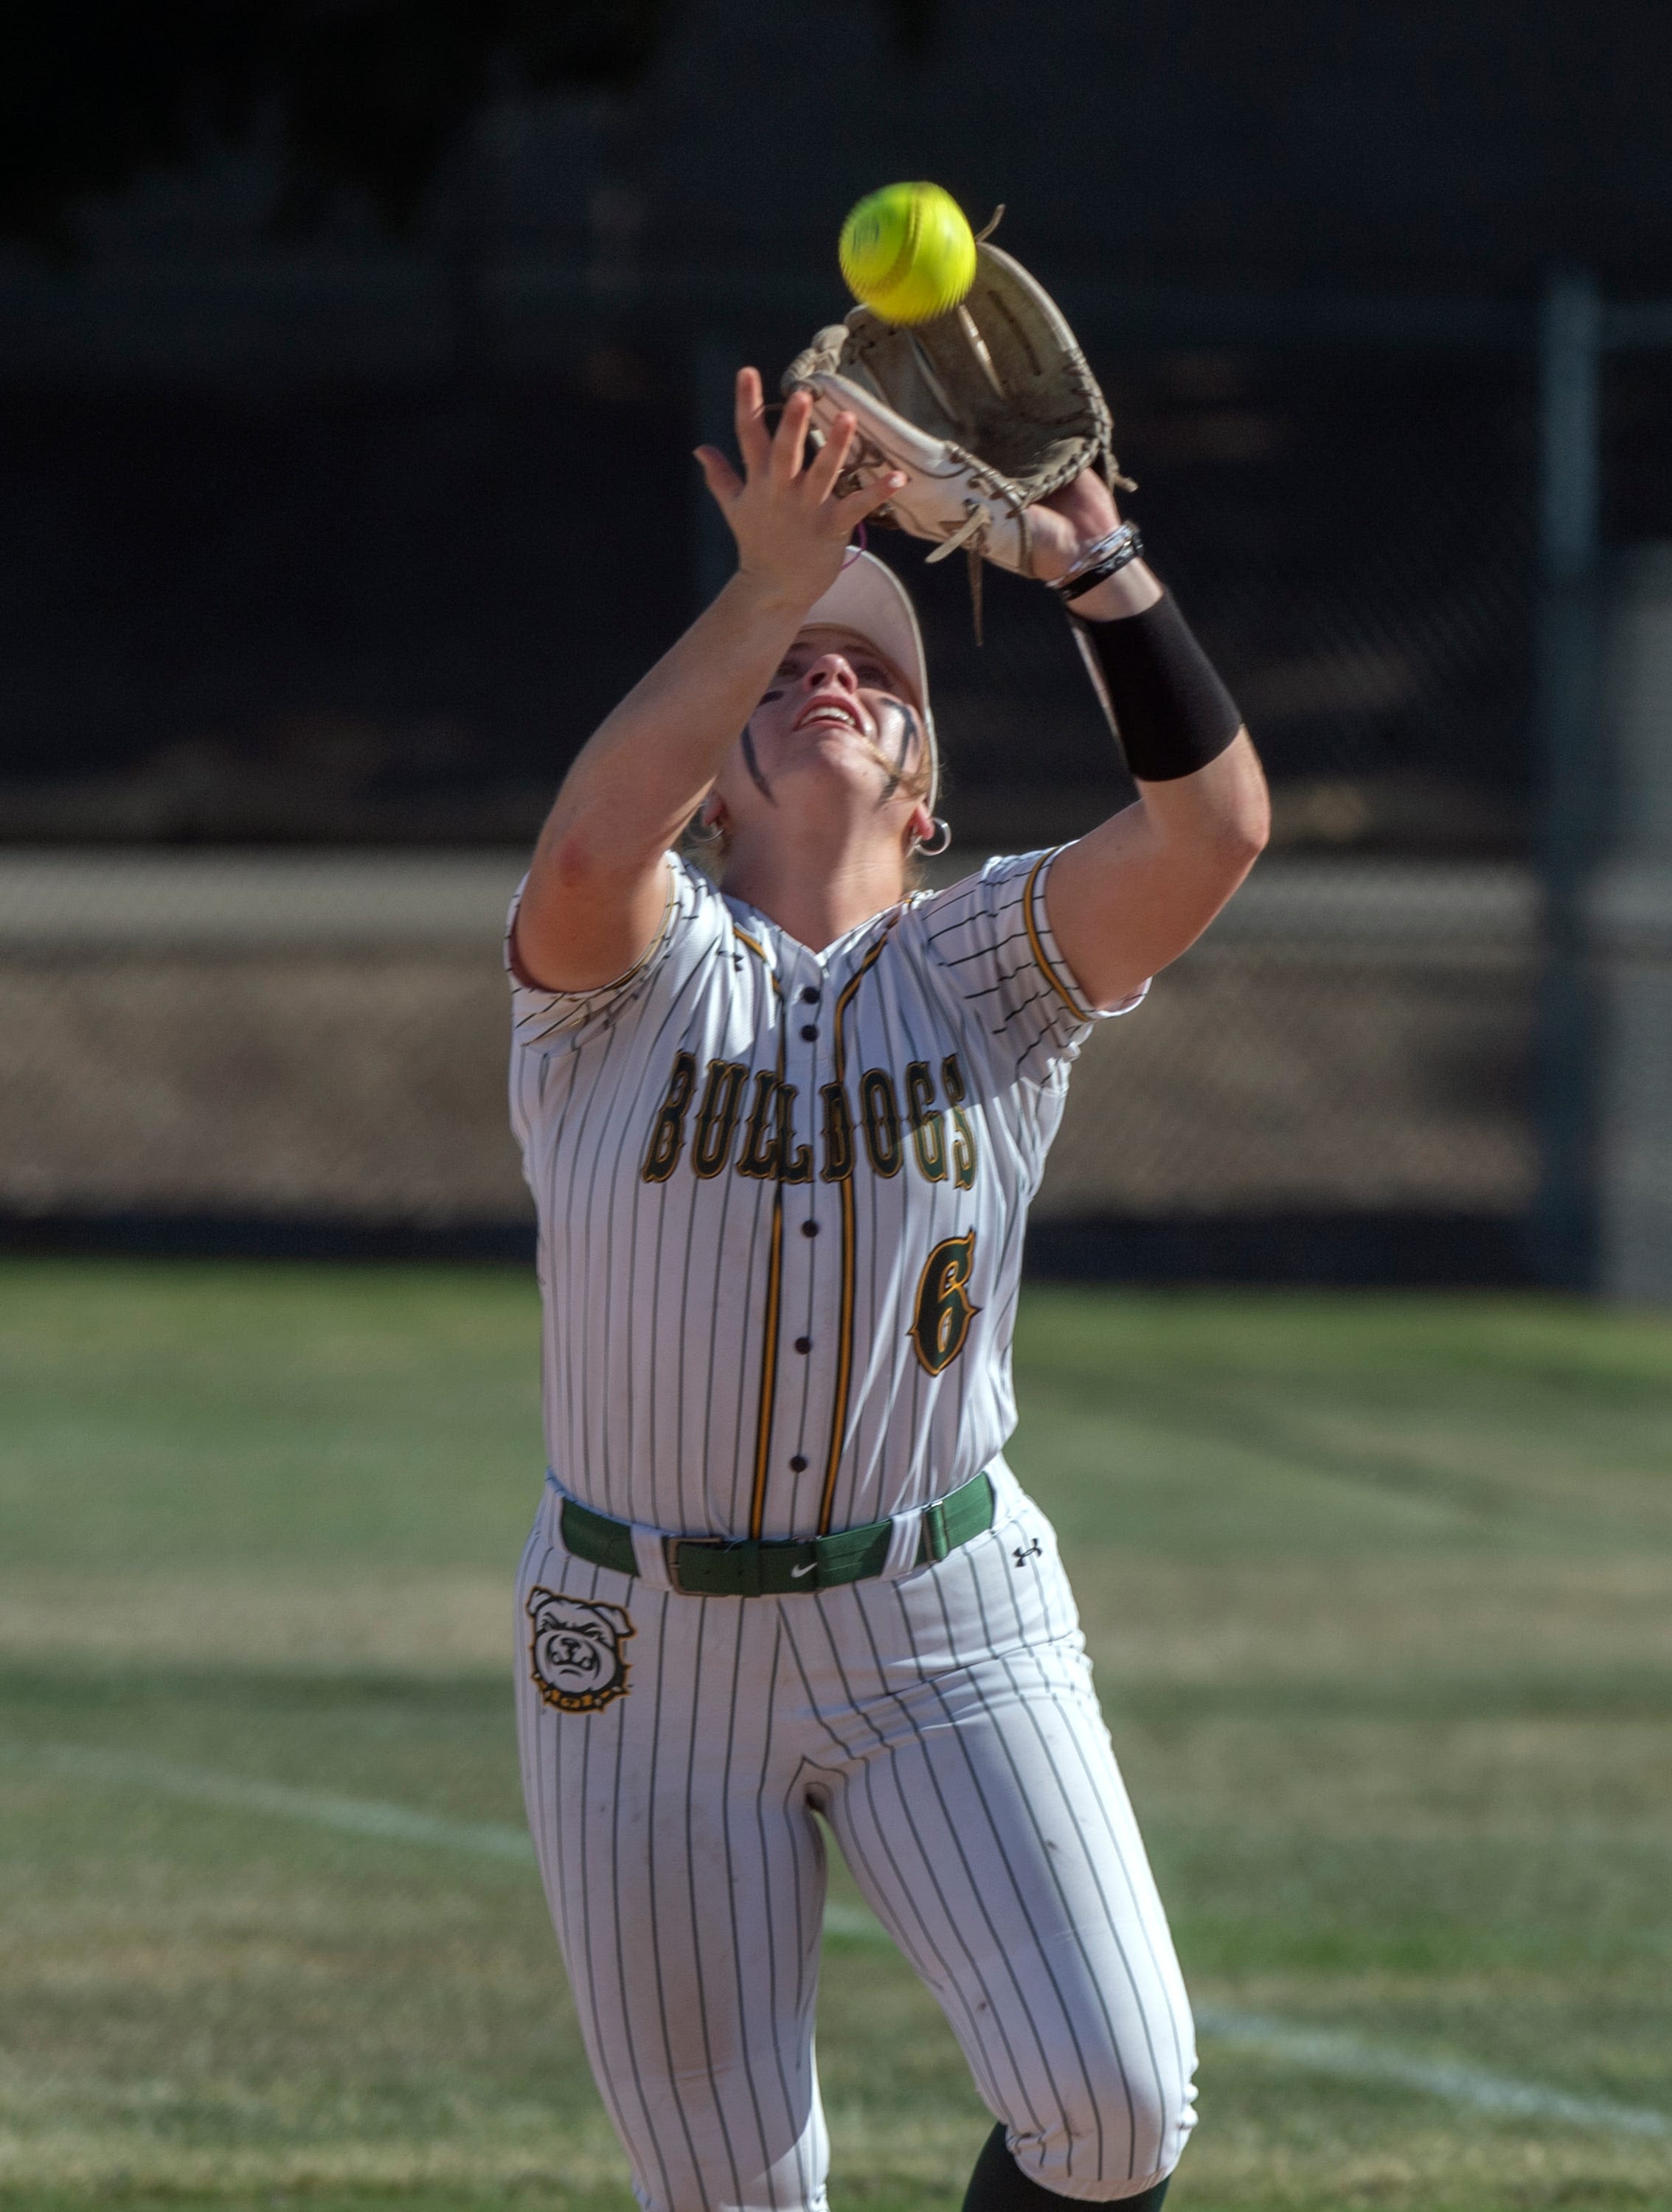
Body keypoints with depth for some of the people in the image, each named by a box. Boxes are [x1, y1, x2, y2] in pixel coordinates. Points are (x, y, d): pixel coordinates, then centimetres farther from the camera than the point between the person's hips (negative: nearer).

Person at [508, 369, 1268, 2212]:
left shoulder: (986, 964, 3)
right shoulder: (628, 966, -2)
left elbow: (1212, 825, -15)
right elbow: (587, 854, -27)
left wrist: (1097, 565, -26)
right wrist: (770, 582, -34)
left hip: (945, 1640, 1)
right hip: (643, 1647, -1)